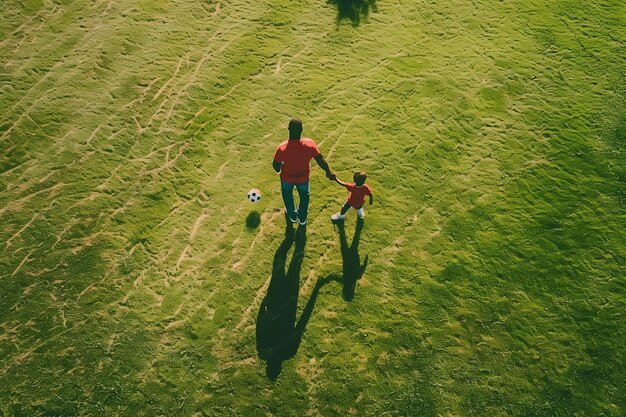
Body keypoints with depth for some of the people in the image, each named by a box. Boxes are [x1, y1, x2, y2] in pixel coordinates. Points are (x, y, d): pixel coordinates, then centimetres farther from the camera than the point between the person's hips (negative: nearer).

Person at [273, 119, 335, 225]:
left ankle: (292, 215, 55)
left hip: (287, 177, -1)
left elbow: (276, 165, -18)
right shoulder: (310, 144, -32)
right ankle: (302, 218, 53)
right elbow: (321, 160, -18)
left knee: (287, 194, 33)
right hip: (303, 177, 1)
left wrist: (278, 170, 7)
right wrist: (329, 172, 1)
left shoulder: (281, 148, -36)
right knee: (304, 195, 32)